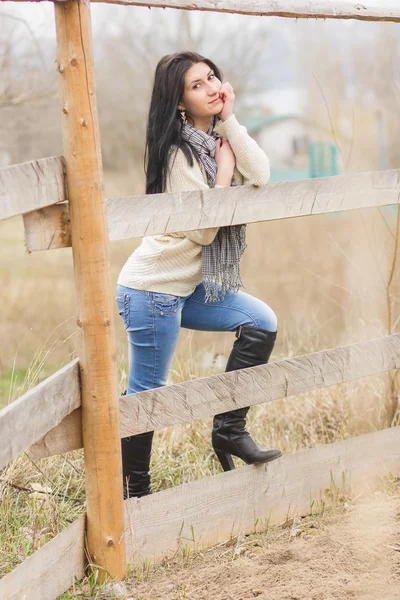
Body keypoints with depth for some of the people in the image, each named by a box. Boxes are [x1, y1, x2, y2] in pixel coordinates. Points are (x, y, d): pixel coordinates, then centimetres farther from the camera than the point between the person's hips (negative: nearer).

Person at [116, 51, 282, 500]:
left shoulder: (216, 138, 8)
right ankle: (132, 490, 11)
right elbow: (203, 229, -20)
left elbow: (260, 176, -9)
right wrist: (224, 168, -13)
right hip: (153, 289, -9)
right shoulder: (179, 152, -17)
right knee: (146, 391, -1)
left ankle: (229, 430, 8)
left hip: (188, 284, 9)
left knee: (261, 323, 1)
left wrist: (230, 120, -12)